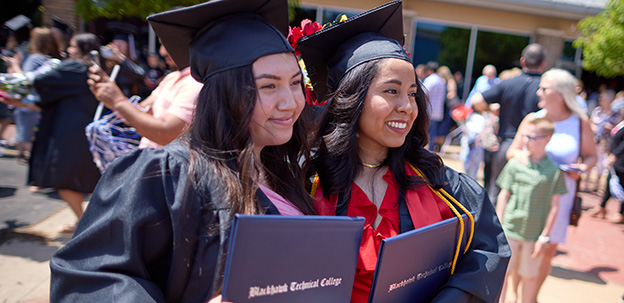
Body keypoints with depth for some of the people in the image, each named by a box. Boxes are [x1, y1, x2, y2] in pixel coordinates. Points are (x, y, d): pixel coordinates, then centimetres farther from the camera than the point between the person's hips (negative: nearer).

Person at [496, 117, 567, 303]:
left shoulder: (554, 170, -6)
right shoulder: (514, 164, -2)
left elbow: (554, 206, -3)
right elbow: (503, 196, 3)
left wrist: (544, 237, -4)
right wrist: (498, 228, 1)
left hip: (534, 234, -1)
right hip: (509, 230, 1)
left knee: (529, 276, 12)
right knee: (504, 271, 10)